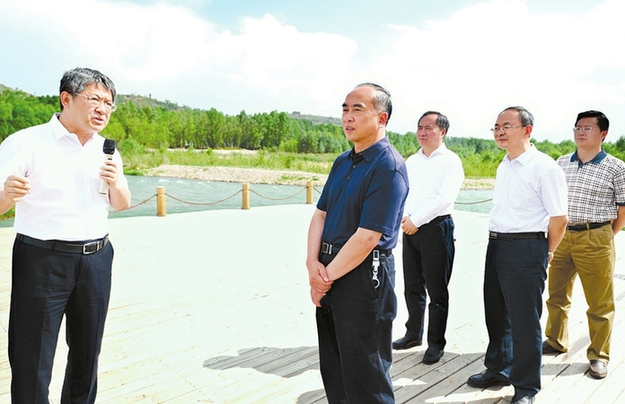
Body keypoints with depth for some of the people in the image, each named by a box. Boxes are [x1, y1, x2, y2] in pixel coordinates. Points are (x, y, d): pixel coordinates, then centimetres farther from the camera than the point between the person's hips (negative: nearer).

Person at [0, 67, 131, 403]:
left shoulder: (107, 151, 9)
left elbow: (122, 205, 14)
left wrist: (116, 184, -7)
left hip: (96, 259, 5)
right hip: (42, 259, -5)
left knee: (87, 352, 17)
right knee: (32, 362, 3)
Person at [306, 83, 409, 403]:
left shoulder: (388, 167, -17)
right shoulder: (342, 162, 10)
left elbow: (368, 237, -22)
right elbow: (320, 214, 9)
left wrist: (327, 276, -13)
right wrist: (313, 263, -6)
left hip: (363, 277, -8)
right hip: (329, 273, 8)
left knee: (363, 378, 9)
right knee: (332, 368, 23)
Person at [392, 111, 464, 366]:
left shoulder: (450, 161, -5)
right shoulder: (411, 161, 14)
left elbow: (445, 198, -16)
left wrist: (416, 220, -17)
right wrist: (403, 217, -11)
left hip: (436, 228, -6)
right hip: (410, 228, 6)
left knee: (436, 291, 3)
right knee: (412, 287, 15)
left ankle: (436, 343, 17)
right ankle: (414, 334, 31)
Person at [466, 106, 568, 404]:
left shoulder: (544, 167, -11)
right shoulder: (504, 167, 13)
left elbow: (559, 219, -11)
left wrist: (545, 254, -2)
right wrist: (497, 242, 14)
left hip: (526, 249, -8)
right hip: (495, 245, 8)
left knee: (524, 321, 4)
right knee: (496, 313, 18)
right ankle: (498, 369, 38)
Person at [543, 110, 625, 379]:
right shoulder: (561, 163, 7)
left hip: (595, 240, -4)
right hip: (561, 236, 4)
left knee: (600, 303, 6)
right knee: (556, 295, 15)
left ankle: (598, 356, 22)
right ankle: (556, 341, 33)